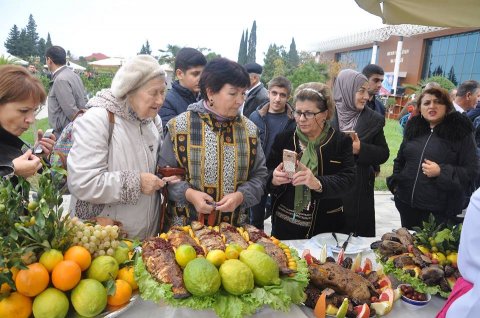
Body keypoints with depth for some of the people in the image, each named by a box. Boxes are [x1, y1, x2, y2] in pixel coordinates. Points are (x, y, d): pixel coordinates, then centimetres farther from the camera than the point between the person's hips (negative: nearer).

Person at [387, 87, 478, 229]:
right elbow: (400, 159, 20)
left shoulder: (461, 132, -5)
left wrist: (441, 172, -22)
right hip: (407, 202, 5)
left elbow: (471, 171, -8)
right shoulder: (413, 128, 9)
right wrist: (395, 183, 9)